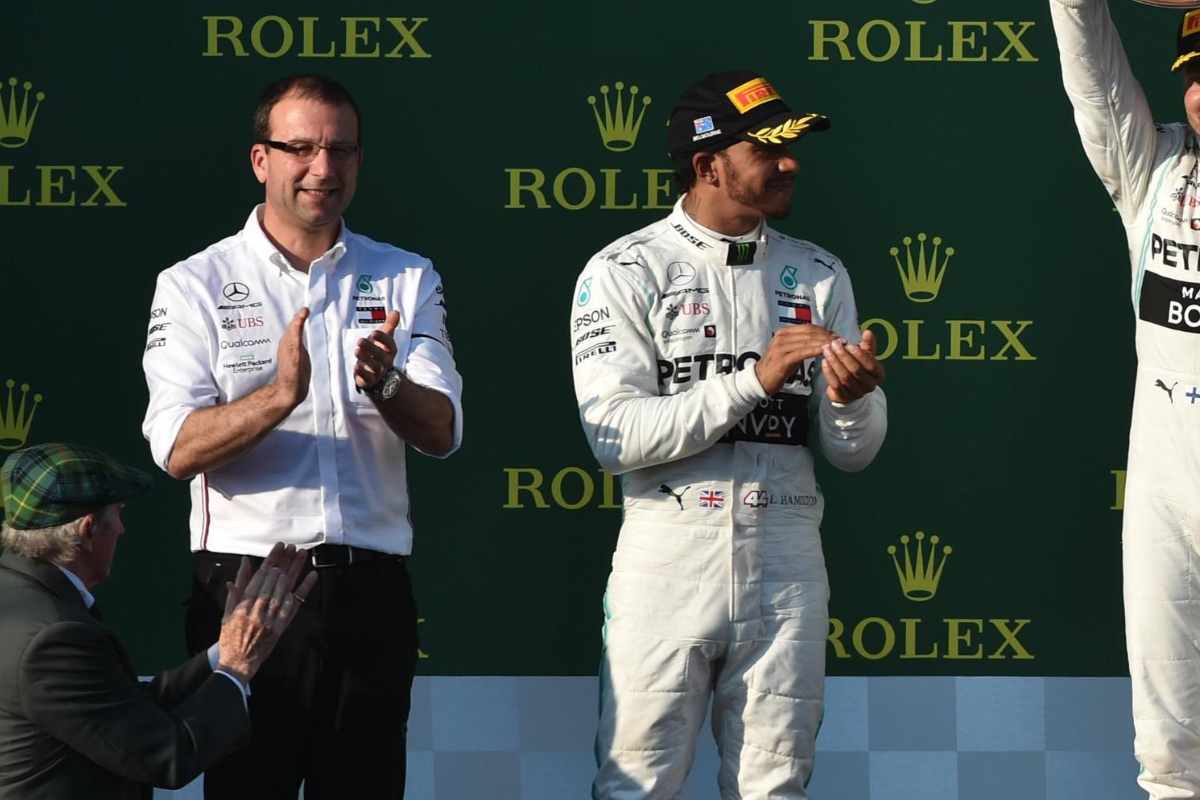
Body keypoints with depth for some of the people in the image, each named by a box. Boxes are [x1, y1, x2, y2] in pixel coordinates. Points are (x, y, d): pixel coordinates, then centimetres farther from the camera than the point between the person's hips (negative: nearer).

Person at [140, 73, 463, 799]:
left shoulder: (406, 280, 9)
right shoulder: (196, 286, 0)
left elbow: (442, 432, -2)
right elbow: (177, 449, -12)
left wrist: (385, 387, -24)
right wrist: (280, 395, -28)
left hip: (373, 593, 3)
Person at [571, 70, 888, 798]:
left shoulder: (818, 275, 11)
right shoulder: (625, 272, -2)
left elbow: (854, 452, 8)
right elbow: (615, 434, -14)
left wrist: (853, 400, -16)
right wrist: (755, 379, -20)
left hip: (786, 560, 4)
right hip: (669, 554, -4)